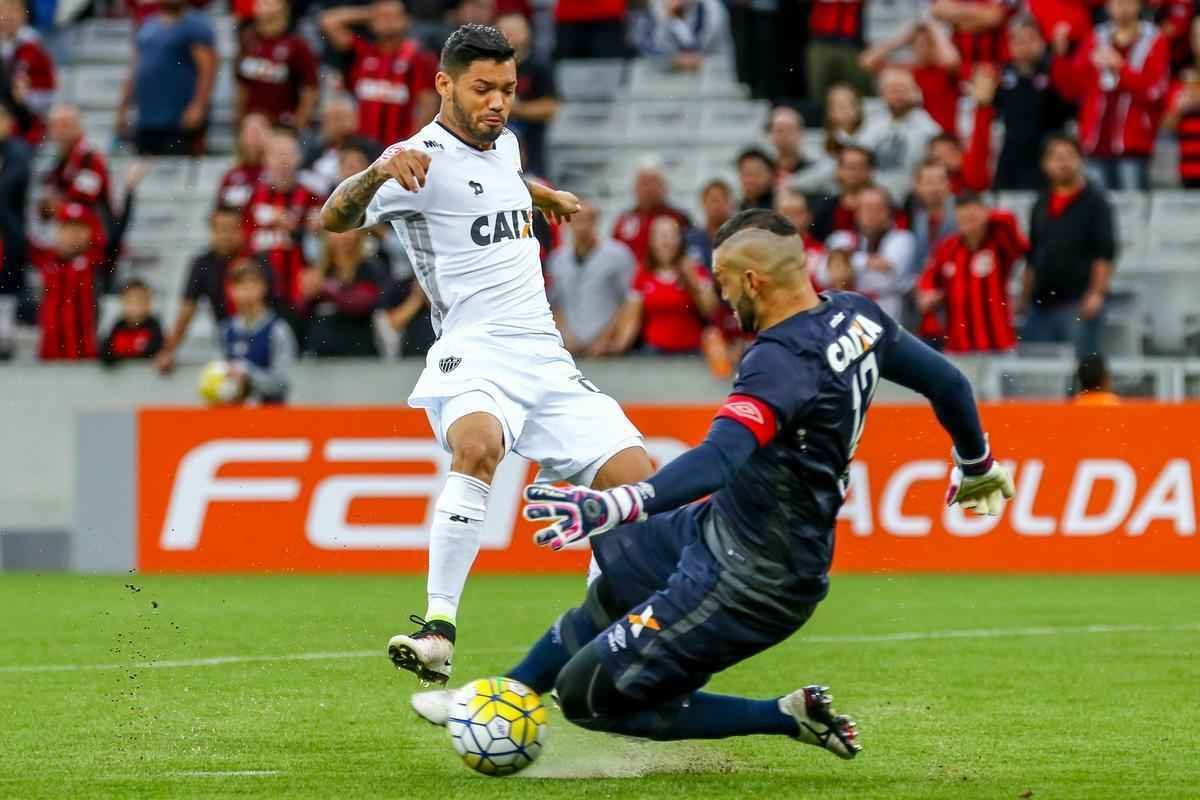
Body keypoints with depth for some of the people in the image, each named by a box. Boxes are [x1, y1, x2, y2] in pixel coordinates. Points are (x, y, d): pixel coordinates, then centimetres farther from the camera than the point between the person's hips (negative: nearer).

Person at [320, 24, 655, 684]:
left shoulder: (504, 145, 16)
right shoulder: (426, 157, -8)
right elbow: (335, 218, -23)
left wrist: (546, 196, 60)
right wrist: (379, 171, -42)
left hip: (545, 357, 8)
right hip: (475, 352, -8)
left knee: (636, 481, -2)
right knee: (478, 446, -38)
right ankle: (439, 629, -40)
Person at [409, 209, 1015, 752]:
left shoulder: (782, 360, -29)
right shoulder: (856, 316, -3)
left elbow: (721, 457, -44)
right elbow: (946, 382, 10)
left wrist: (615, 505, -56)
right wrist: (976, 466, 30)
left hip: (749, 581, -10)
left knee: (589, 695, -1)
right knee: (615, 561, 31)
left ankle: (790, 717, 1)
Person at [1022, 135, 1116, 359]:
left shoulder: (1093, 201, -1)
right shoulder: (1042, 204, 17)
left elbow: (1106, 254, -8)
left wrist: (1097, 293, -17)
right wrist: (1024, 298, 19)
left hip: (1078, 303, -6)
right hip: (1041, 304, 6)